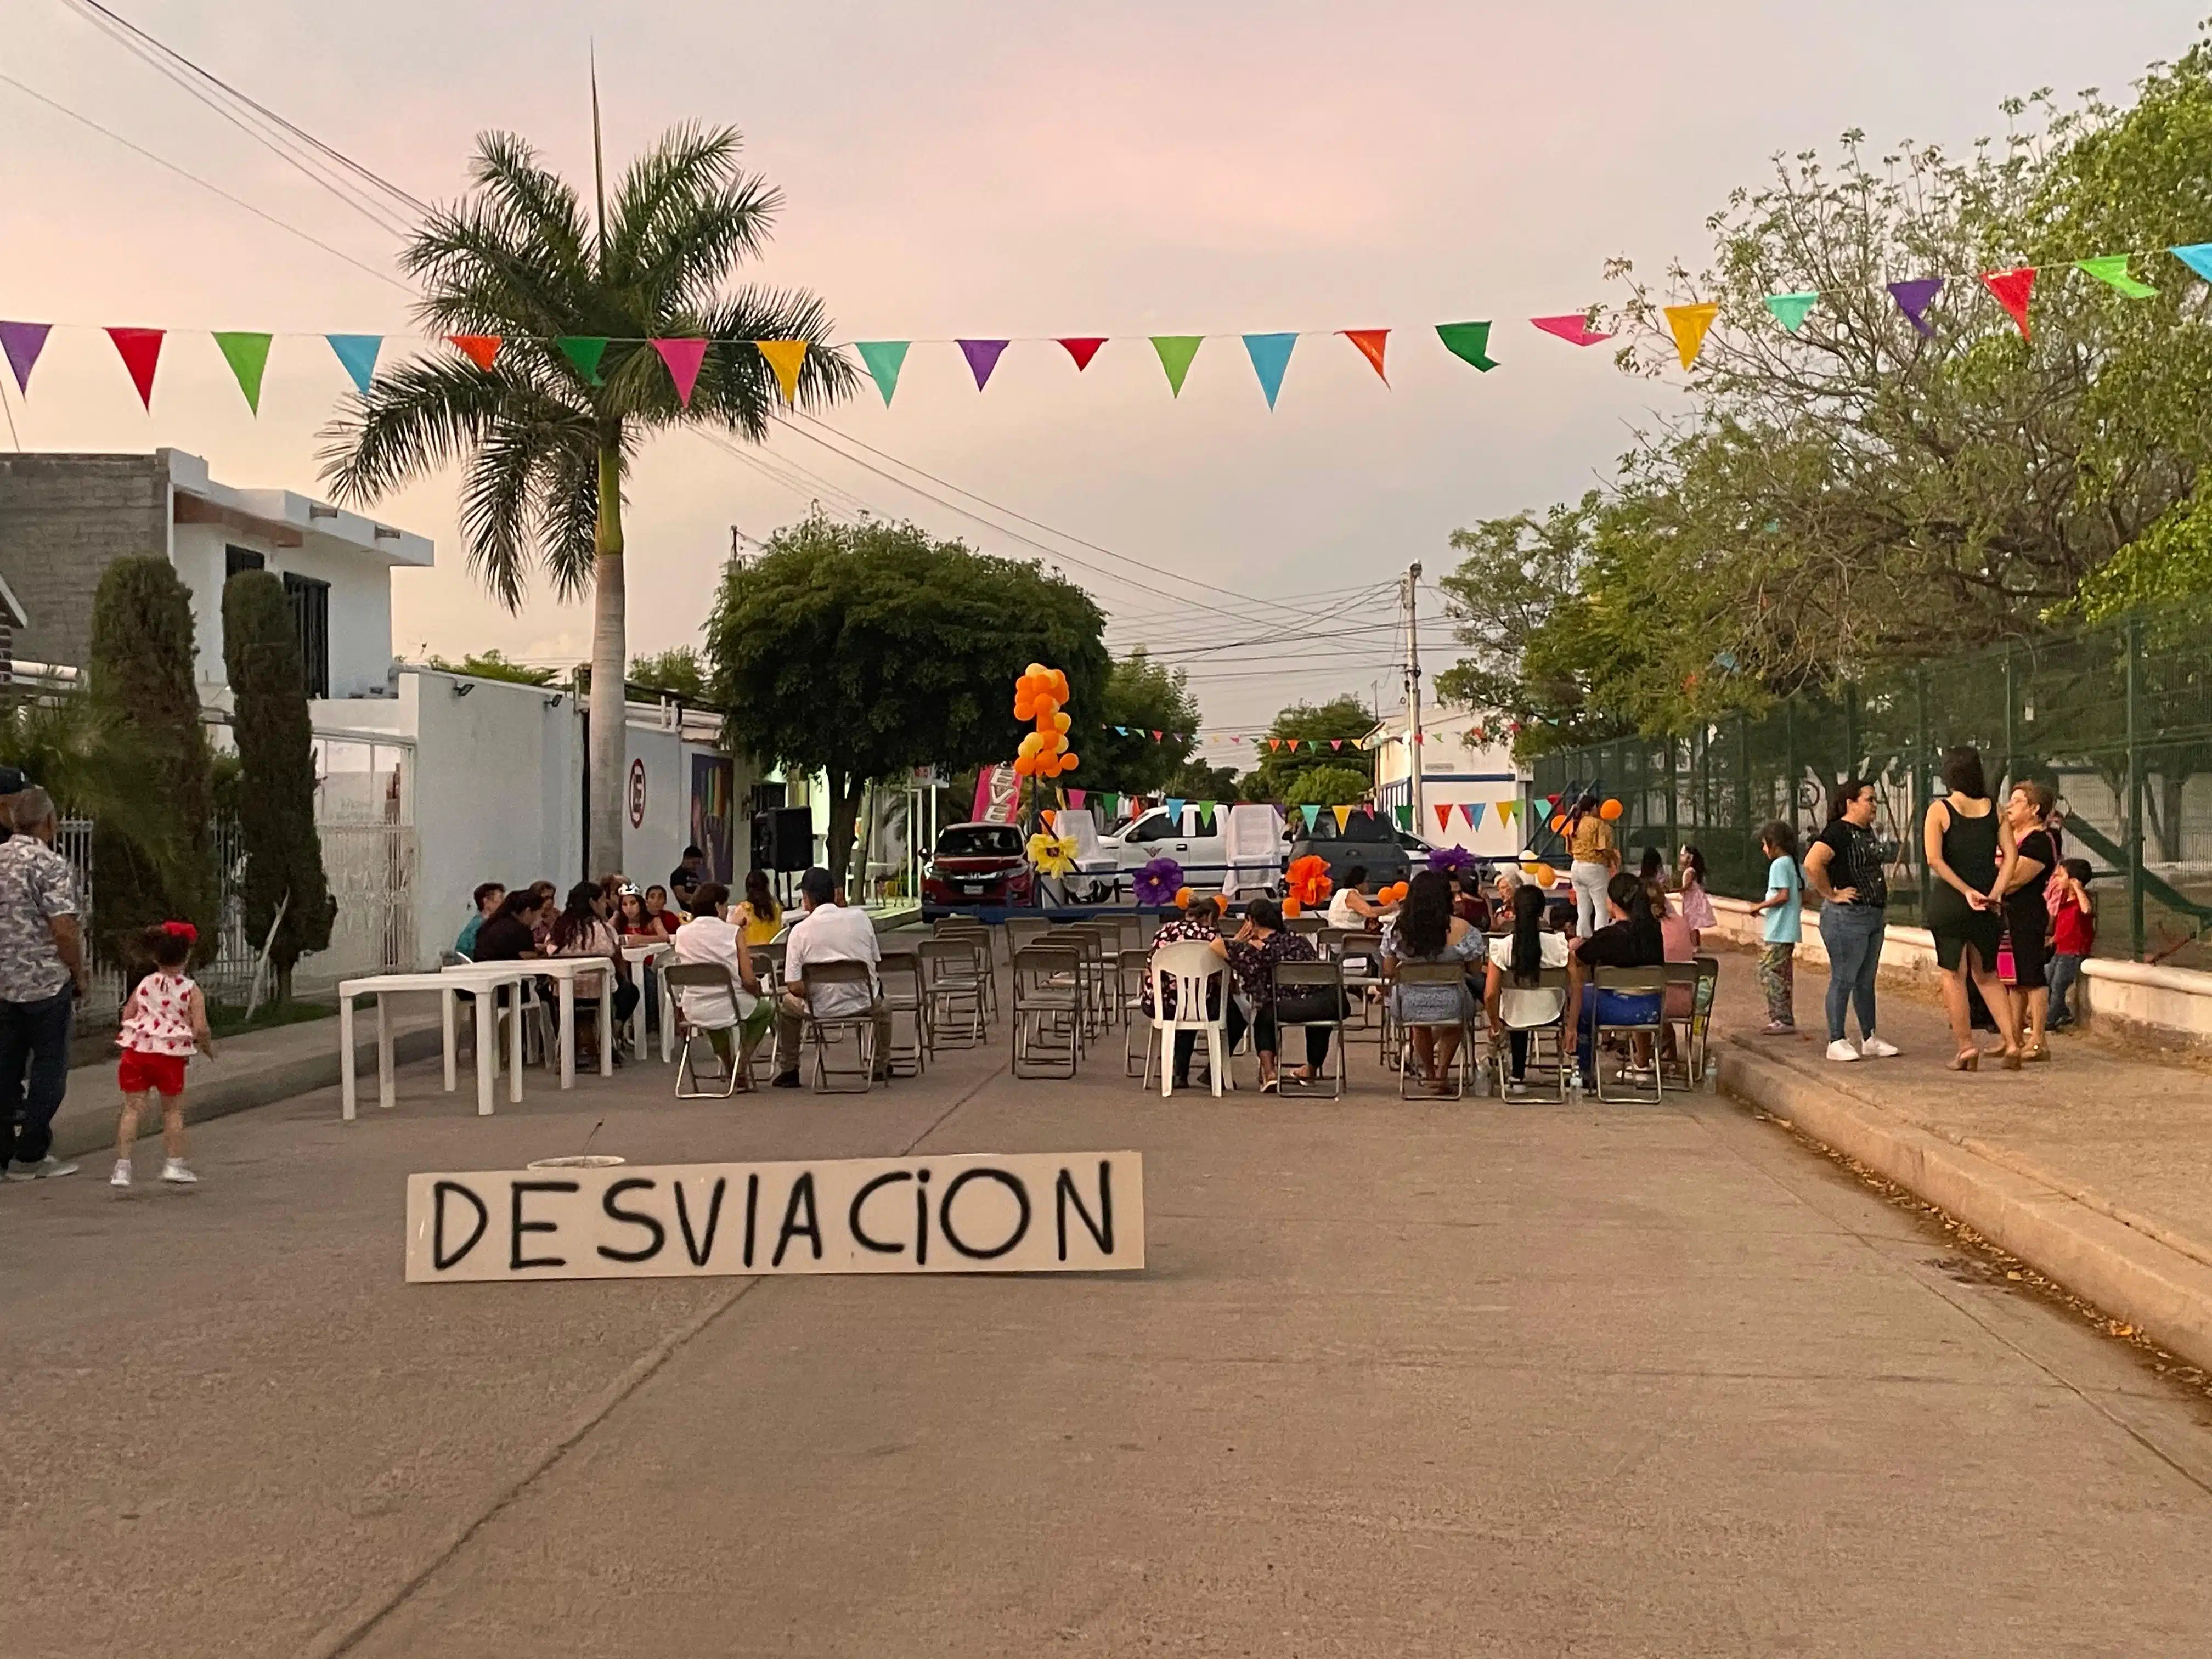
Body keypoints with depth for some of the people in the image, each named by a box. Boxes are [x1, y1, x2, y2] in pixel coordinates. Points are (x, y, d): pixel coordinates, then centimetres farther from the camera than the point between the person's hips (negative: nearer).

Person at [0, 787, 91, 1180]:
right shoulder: (51, 865, -13)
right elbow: (63, 930, -18)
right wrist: (80, 975, -6)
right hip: (47, 982, -7)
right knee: (49, 1067, 2)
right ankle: (32, 1155, 3)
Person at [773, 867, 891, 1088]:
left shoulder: (800, 930, -9)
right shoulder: (861, 918, -4)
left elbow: (794, 986, -10)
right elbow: (876, 960, 7)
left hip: (821, 1008, -1)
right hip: (863, 1004, 1)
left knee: (786, 1003, 32)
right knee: (883, 1006, 38)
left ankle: (788, 1071, 34)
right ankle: (882, 1067, 43)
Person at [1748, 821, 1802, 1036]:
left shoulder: (1779, 865, -13)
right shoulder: (1793, 864, 14)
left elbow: (1783, 895, -21)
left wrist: (1760, 906, -10)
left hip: (1778, 932, -10)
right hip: (1789, 930, 10)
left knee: (1769, 973, -8)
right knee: (1783, 975, 14)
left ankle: (1781, 1020, -11)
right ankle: (1786, 1020, 17)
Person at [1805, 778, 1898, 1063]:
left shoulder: (1868, 832, 15)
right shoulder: (1837, 832, -14)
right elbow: (1812, 864, -28)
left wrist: (1883, 893, 18)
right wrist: (1832, 895, -21)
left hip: (1874, 916, 9)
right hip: (1847, 916, -9)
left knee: (1866, 980, 14)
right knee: (1843, 979, -5)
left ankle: (1869, 1040, 21)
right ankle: (1836, 1042, 0)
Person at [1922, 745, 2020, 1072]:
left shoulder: (1939, 810, -6)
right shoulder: (1994, 809, 4)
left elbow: (1935, 859, -15)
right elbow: (2010, 855, -3)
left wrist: (1967, 892, -14)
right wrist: (1995, 893, -8)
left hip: (1950, 901, -4)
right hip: (1988, 904, 4)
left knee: (1954, 975, 6)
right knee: (1987, 975, 16)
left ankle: (1966, 1047, 3)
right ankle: (2011, 1042, 7)